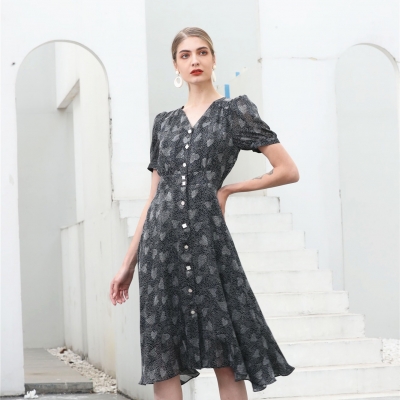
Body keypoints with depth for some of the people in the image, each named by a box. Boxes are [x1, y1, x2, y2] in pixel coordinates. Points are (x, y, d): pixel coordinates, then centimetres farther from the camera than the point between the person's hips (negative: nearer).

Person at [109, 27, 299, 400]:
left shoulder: (234, 112, 6)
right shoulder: (164, 122, 17)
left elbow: (288, 170, 1)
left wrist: (227, 189, 2)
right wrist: (128, 263, 14)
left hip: (207, 238, -4)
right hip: (160, 242, 4)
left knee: (225, 357, -6)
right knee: (161, 359, 1)